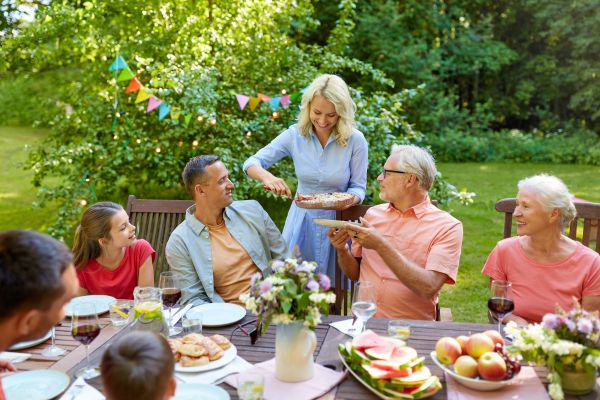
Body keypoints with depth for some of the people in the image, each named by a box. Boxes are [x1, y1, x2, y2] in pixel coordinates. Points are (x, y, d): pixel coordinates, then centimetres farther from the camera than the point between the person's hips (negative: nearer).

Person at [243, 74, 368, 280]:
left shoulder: (355, 140, -13)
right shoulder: (295, 135, -9)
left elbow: (358, 187, -5)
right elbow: (252, 163, -8)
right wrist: (267, 177, -30)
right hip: (301, 221, 2)